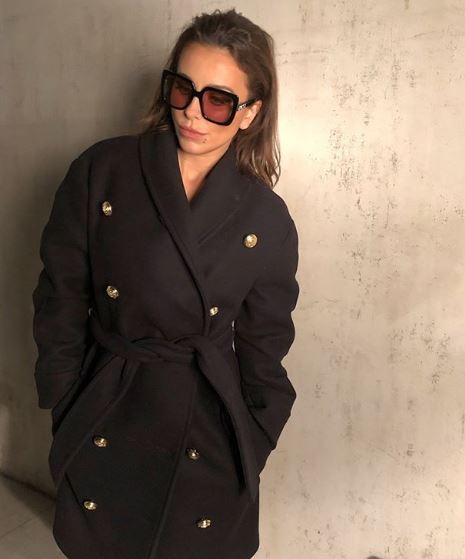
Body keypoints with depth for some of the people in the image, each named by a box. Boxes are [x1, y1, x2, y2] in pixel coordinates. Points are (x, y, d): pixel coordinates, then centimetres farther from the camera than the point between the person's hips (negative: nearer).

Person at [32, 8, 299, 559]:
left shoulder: (267, 219, -8)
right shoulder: (101, 171, -9)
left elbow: (263, 349, 1)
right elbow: (60, 303, -3)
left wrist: (251, 451, 4)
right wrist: (66, 418, -1)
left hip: (209, 431, 0)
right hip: (105, 419, 1)